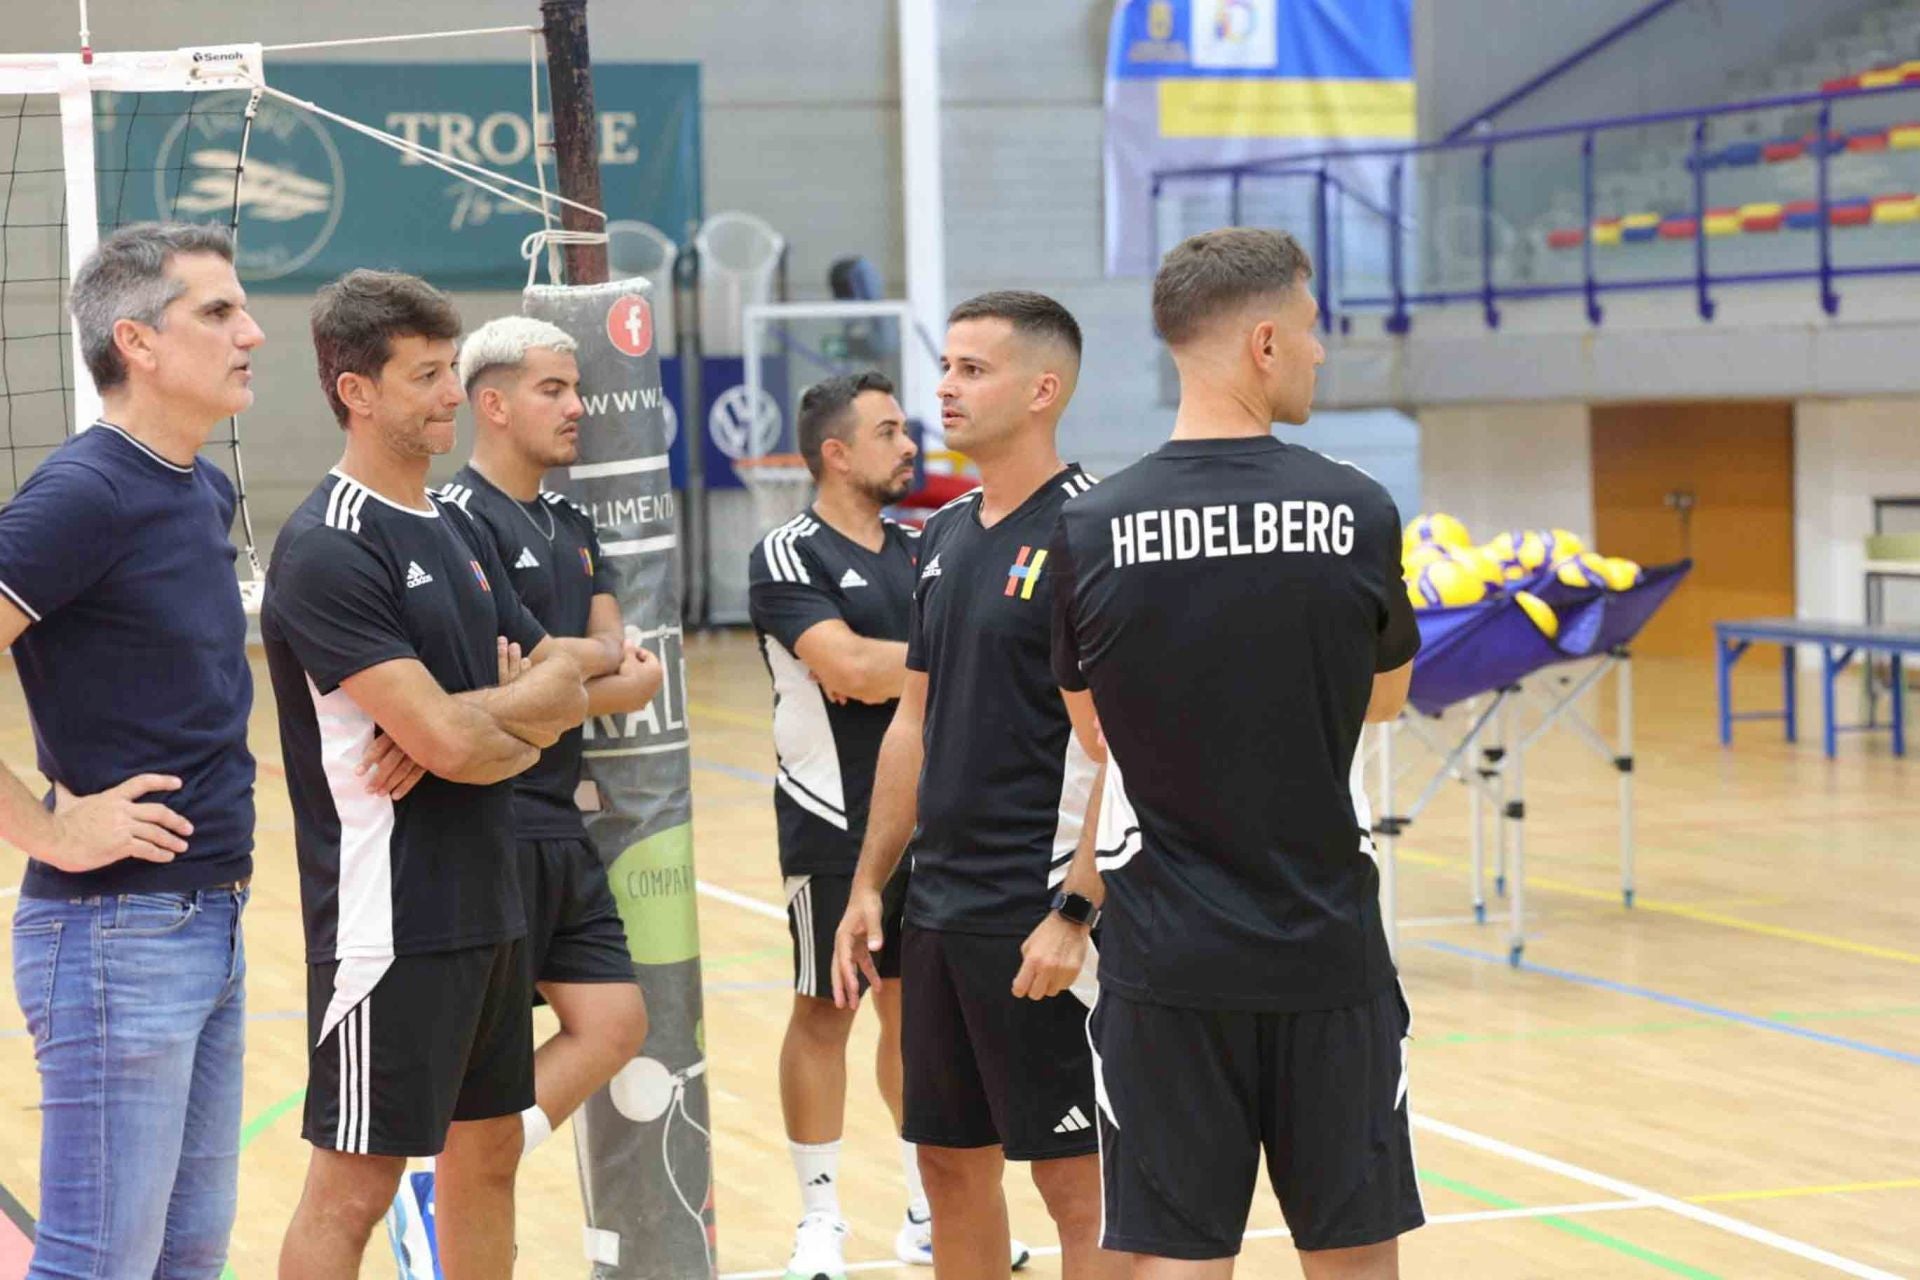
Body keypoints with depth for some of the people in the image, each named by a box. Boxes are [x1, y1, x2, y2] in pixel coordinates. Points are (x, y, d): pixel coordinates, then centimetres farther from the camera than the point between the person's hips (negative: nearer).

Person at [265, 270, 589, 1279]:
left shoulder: (458, 533, 12)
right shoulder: (328, 550, -16)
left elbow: (564, 684, 8)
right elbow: (447, 740, -23)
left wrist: (471, 719, -12)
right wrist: (523, 730, -1)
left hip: (487, 902, 9)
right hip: (390, 918, -9)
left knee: (488, 1151, 16)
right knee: (353, 1186, -4)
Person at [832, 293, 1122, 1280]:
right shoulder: (946, 534, 13)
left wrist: (1071, 913, -21)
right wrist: (870, 886, 15)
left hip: (1038, 910, -8)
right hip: (941, 902, 8)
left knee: (1076, 1178, -1)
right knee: (952, 1163, 14)